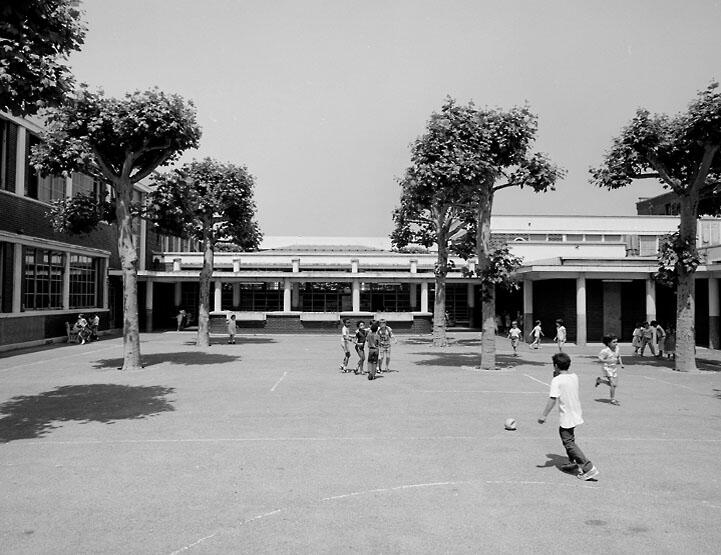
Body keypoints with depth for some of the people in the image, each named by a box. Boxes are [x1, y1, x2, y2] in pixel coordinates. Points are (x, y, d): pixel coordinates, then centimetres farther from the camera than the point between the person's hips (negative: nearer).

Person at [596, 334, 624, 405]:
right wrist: (609, 361, -29)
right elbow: (600, 358, -17)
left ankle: (599, 380, 33)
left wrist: (621, 363, 3)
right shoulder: (605, 351, -19)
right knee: (613, 384, -9)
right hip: (608, 368, -7)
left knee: (615, 384, 12)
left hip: (615, 367, 7)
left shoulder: (617, 348, 1)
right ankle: (613, 399, 6)